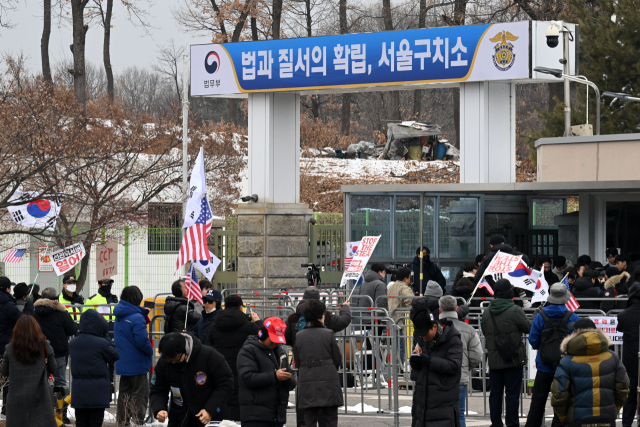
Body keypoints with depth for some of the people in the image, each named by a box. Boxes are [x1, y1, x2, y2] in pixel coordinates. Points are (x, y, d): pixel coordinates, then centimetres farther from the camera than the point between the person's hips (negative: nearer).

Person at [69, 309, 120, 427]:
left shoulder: (73, 343, 1)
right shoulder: (101, 343, -15)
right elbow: (115, 356, 0)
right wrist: (107, 337, 6)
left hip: (78, 394, 4)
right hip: (97, 393, -4)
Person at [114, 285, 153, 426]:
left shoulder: (119, 317, 8)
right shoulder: (137, 318, -20)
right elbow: (142, 341, -22)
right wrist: (150, 351, -7)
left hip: (122, 364, 8)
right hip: (137, 364, -8)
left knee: (124, 393, 15)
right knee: (140, 394, -3)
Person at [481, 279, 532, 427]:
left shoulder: (486, 313, 4)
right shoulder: (515, 311, -12)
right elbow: (529, 328, -3)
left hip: (494, 360, 4)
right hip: (513, 359, -4)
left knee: (495, 393, 9)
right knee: (512, 393, -1)